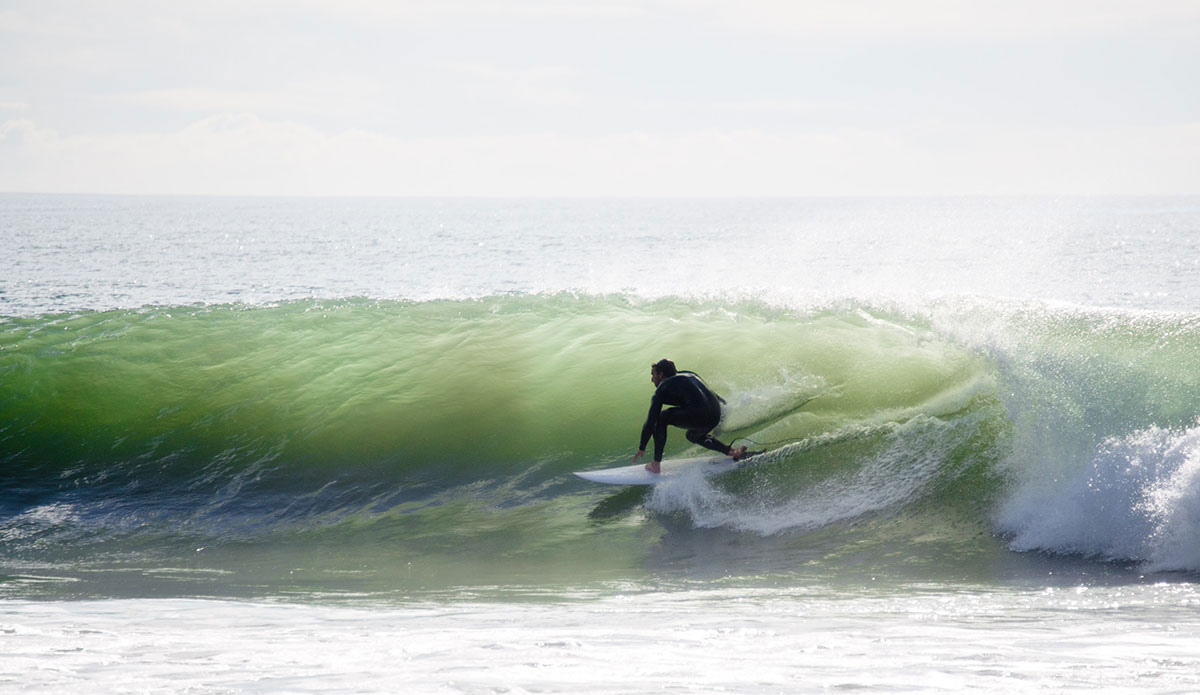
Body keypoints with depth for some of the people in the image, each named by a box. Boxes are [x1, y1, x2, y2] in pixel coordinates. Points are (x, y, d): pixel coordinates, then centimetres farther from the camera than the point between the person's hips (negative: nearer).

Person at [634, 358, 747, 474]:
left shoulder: (663, 388, 9)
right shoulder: (690, 375, 28)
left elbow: (651, 421, 9)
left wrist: (642, 448, 15)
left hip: (698, 415, -7)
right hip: (715, 416, 7)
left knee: (660, 418, 12)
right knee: (693, 435, 36)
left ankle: (656, 464, 10)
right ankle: (731, 451, 24)